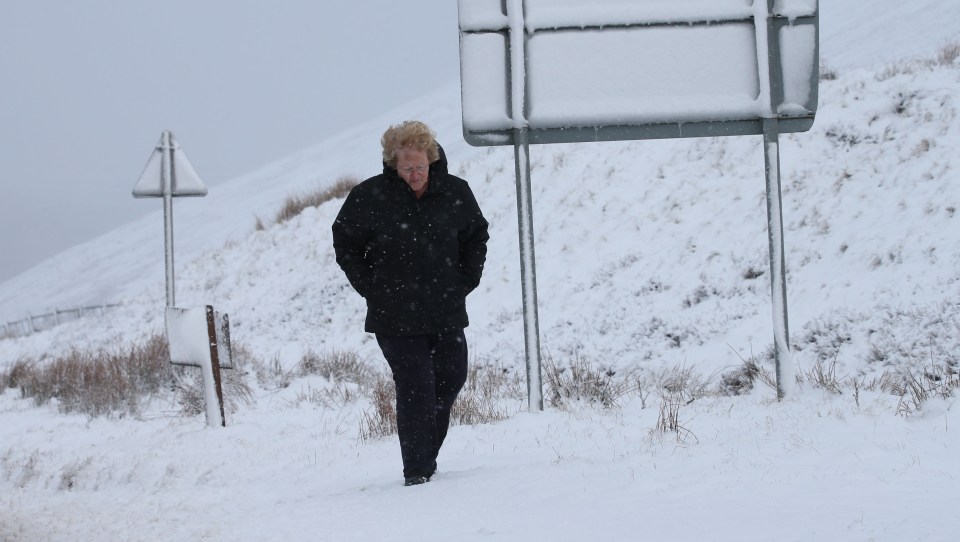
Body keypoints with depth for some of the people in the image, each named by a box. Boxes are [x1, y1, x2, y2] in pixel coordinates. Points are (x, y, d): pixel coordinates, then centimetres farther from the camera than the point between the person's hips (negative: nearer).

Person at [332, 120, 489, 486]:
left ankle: (426, 457, 26)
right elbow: (345, 243, 5)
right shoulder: (369, 197, -9)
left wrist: (466, 281, 8)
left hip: (447, 312, 4)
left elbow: (477, 236, 18)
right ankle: (417, 470, -6)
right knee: (415, 389, -11)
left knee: (450, 380, 9)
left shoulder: (454, 193, 0)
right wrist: (371, 289, -1)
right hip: (395, 317, -4)